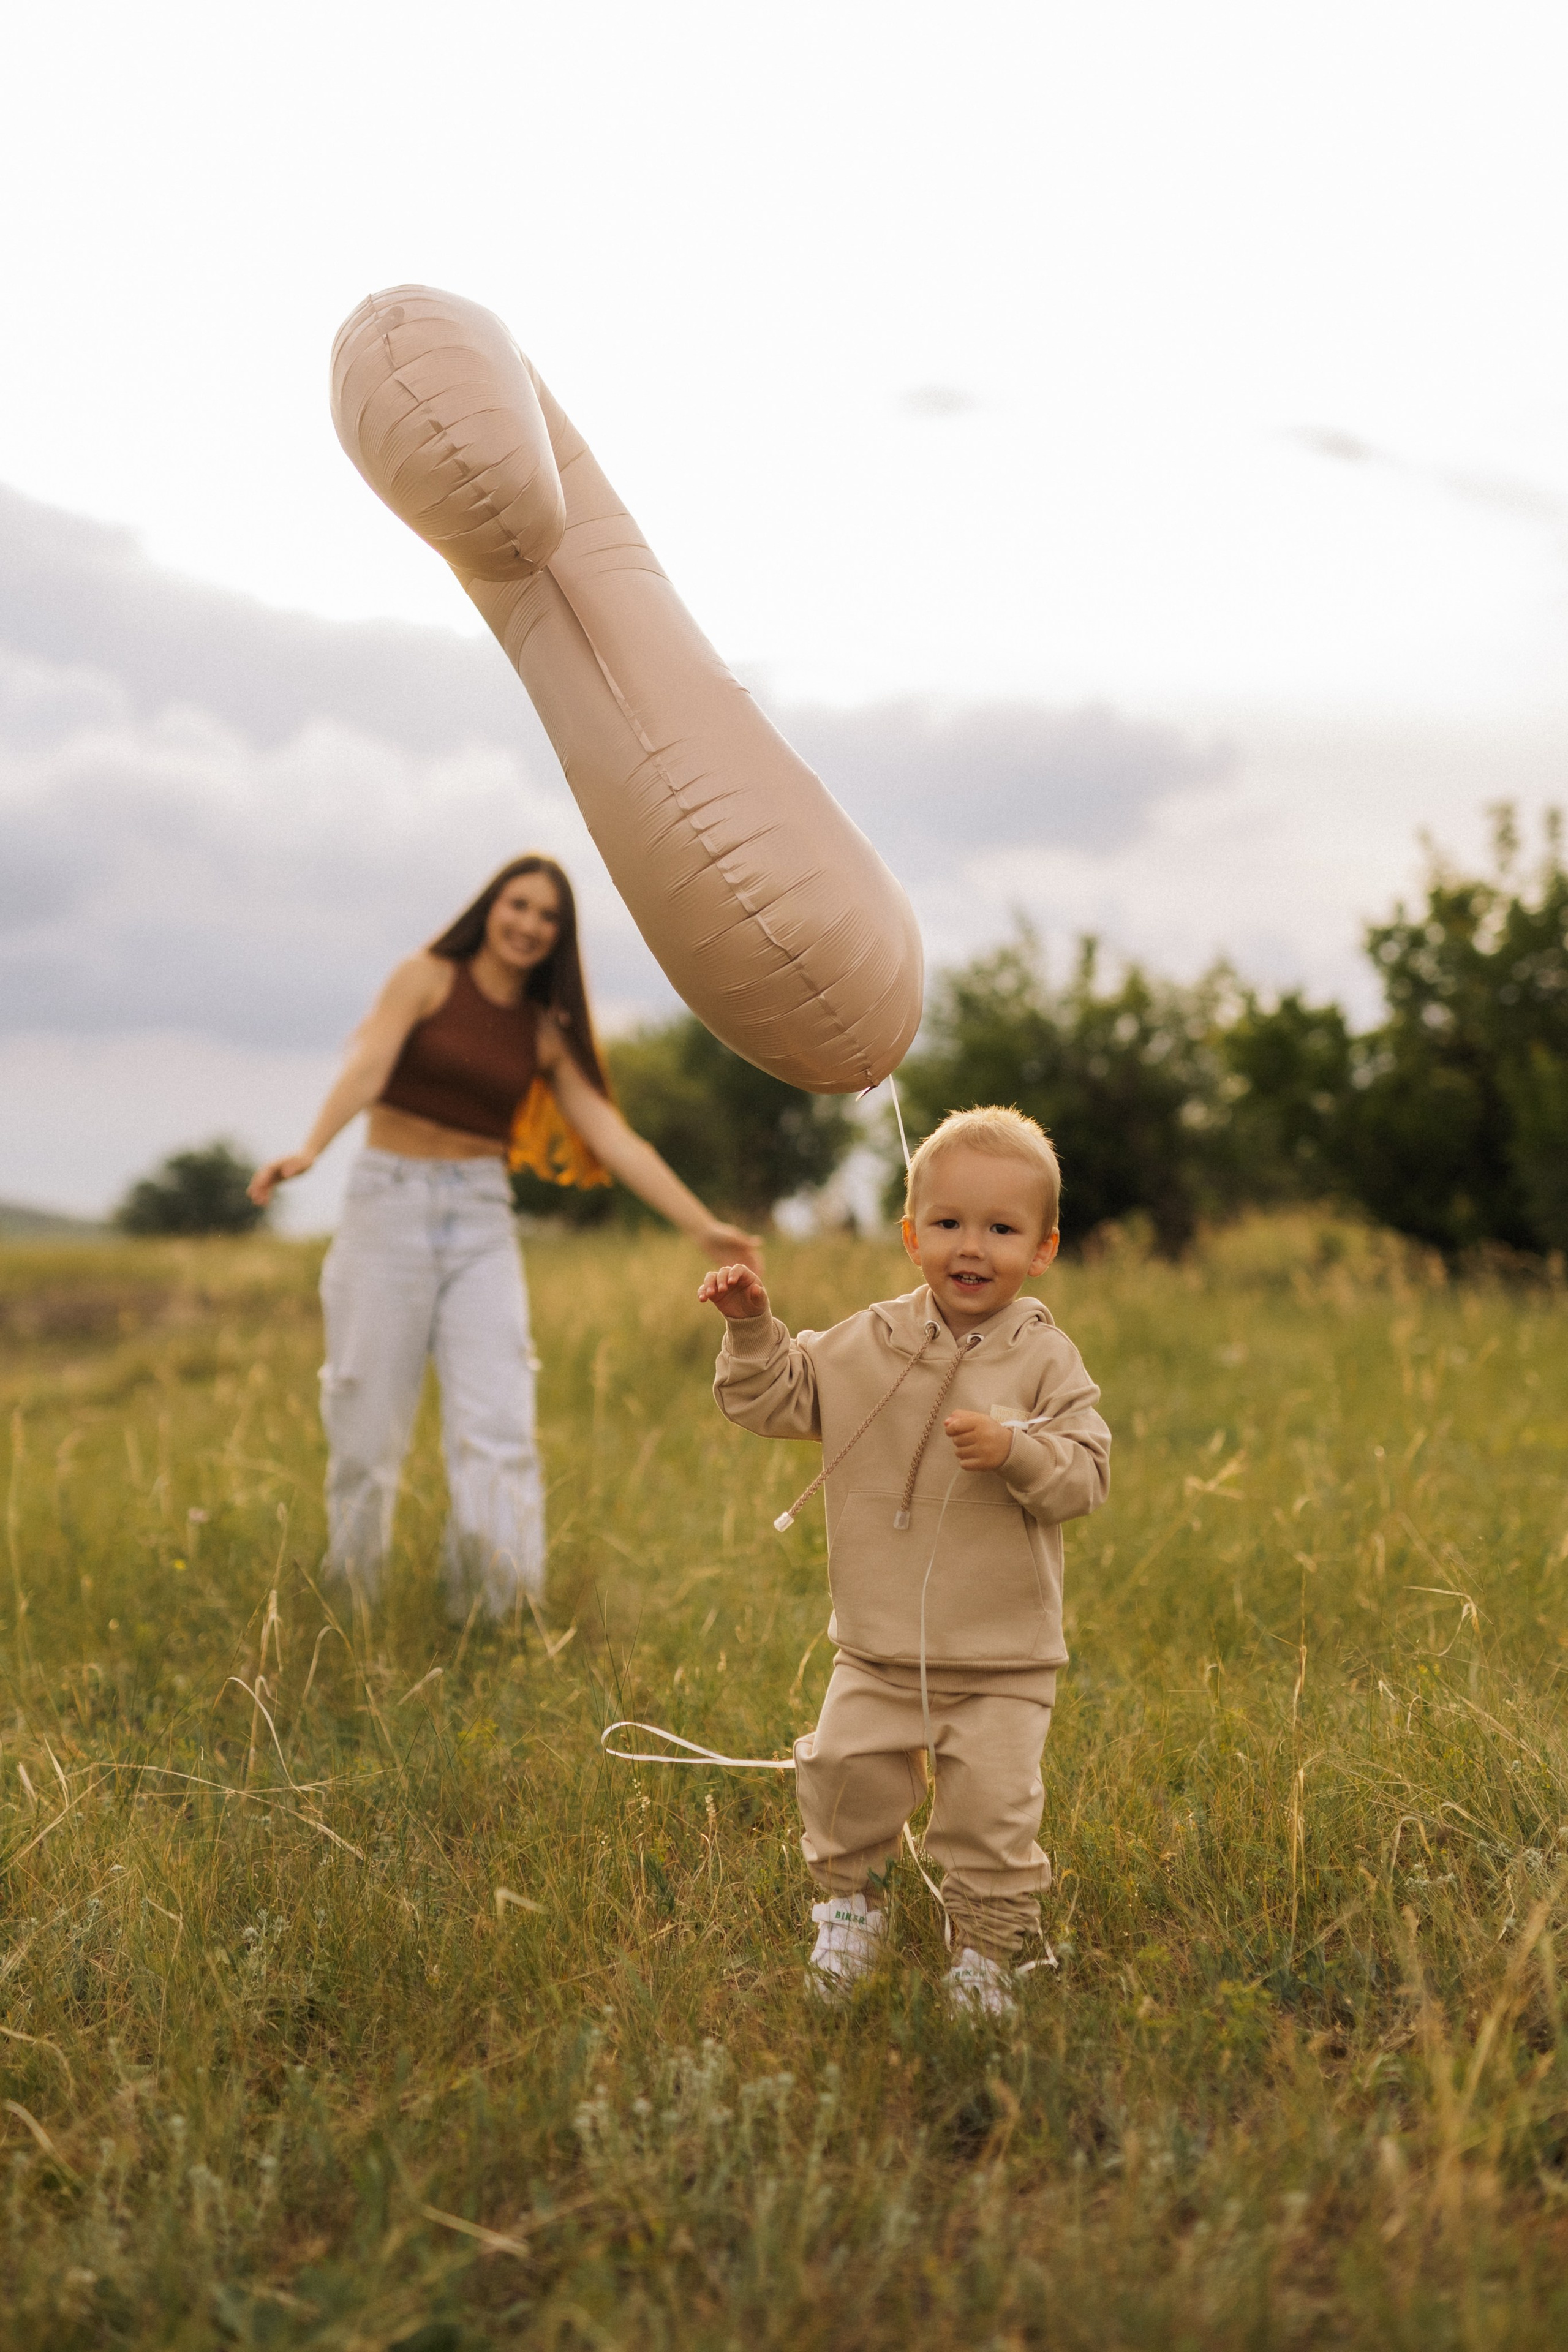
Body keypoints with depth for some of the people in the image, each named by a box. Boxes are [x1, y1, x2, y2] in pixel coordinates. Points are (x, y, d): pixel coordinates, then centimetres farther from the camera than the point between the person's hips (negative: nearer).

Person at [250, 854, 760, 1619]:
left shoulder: (546, 1033, 9)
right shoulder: (427, 979, -1)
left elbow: (613, 1139, 5)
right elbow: (367, 1065, -18)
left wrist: (702, 1226, -2)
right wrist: (310, 1148, -36)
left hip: (481, 1220, 3)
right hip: (390, 1205, -3)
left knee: (498, 1428, -9)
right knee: (367, 1431, 0)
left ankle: (499, 1619, -7)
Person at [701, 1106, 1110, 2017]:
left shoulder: (1046, 1361, -6)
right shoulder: (865, 1344, 1)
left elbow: (1085, 1477, -11)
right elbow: (776, 1400, 10)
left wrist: (1016, 1450, -28)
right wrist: (753, 1330, -5)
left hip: (1004, 1664, -2)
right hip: (878, 1649, 2)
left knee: (993, 1806, -5)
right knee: (844, 1772, 0)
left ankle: (986, 1952, 17)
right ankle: (853, 1896, 29)